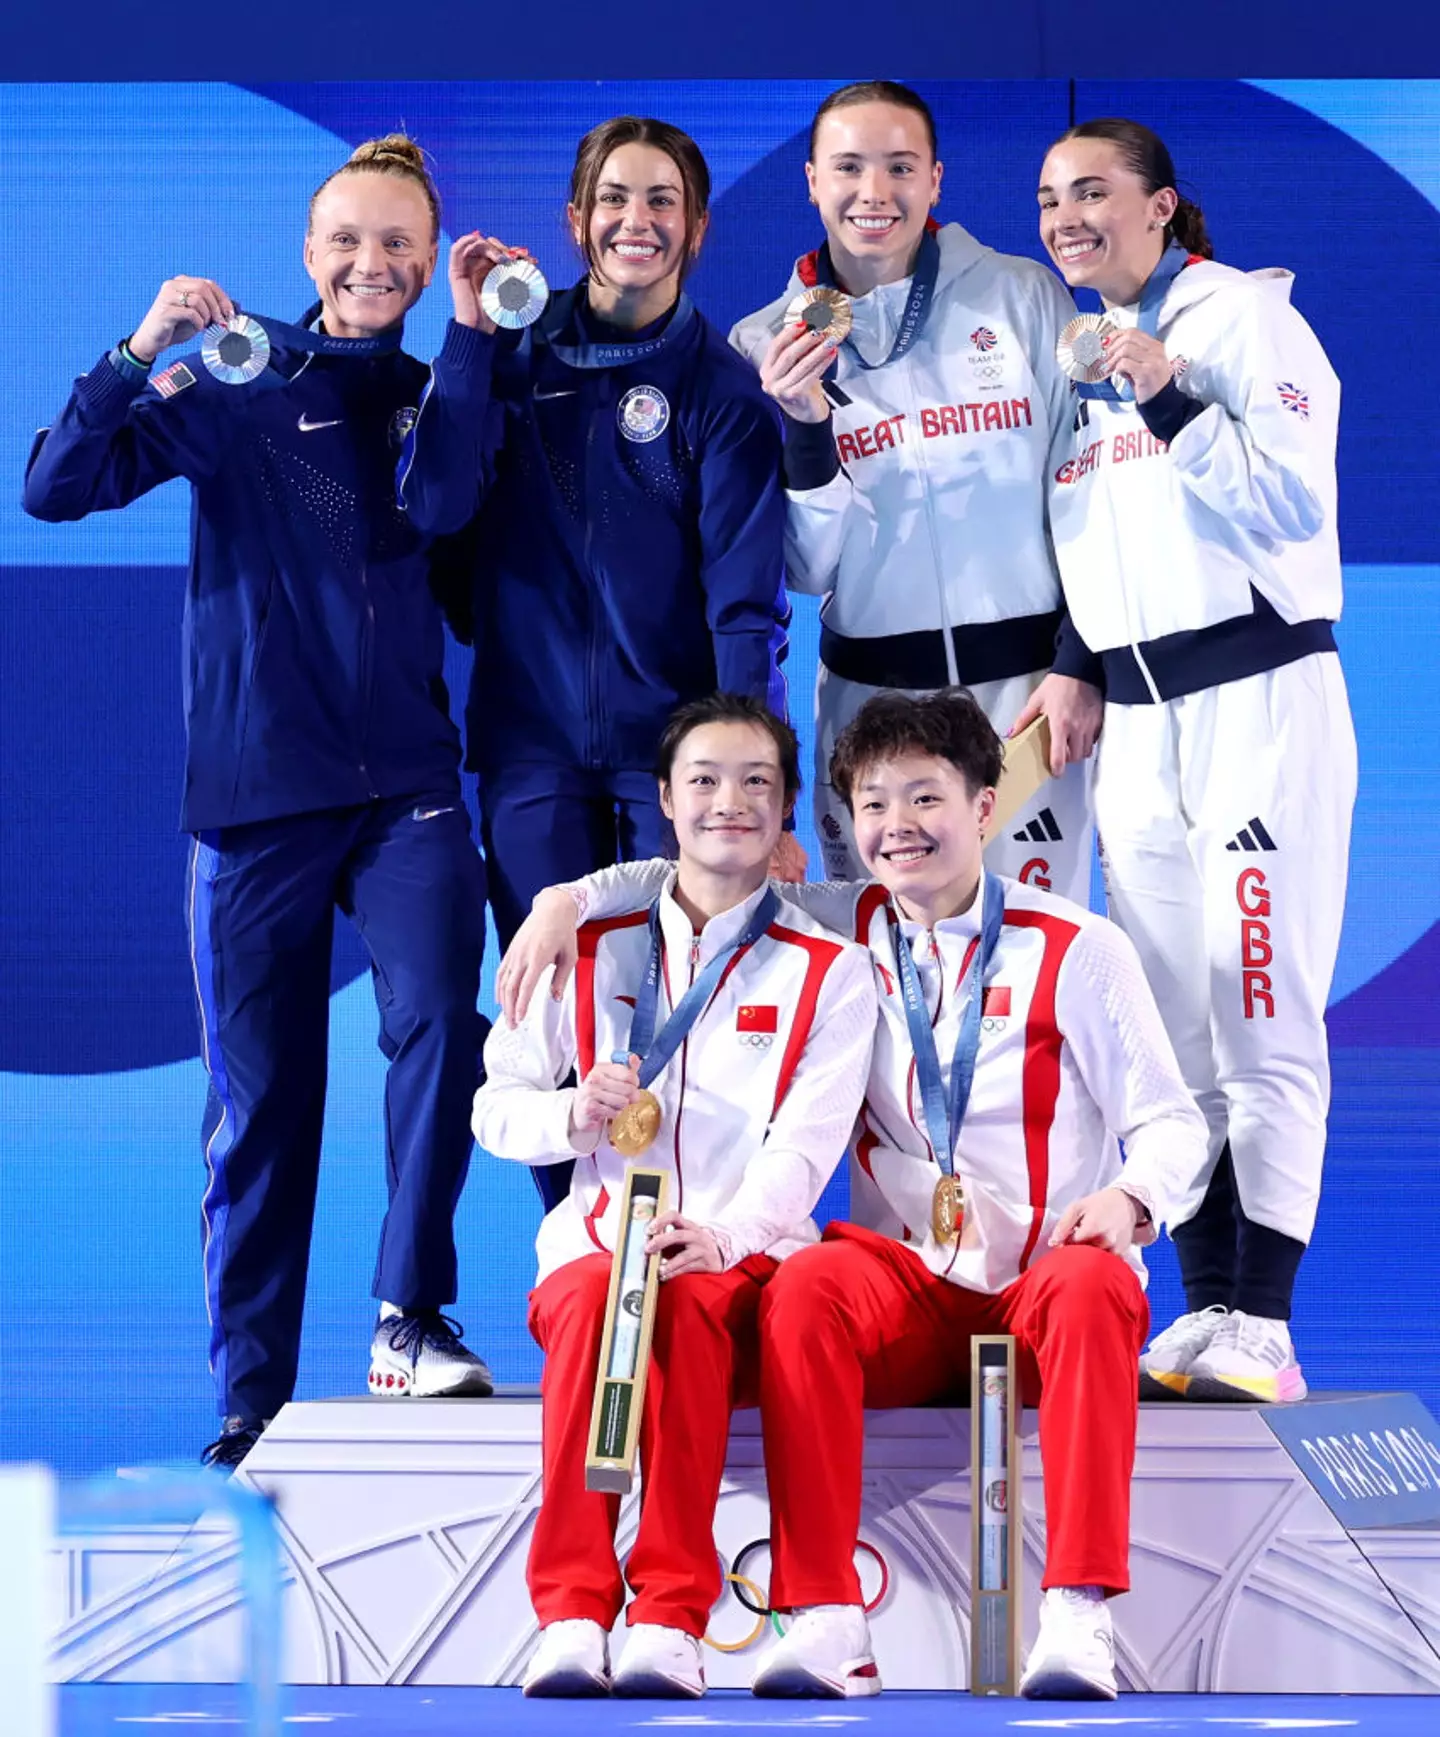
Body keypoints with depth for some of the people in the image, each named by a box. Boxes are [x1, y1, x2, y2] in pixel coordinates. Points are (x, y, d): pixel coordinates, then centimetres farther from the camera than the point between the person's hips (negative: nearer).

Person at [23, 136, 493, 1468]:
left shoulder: (439, 402, 10)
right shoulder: (238, 388, 3)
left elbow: (466, 557, -9)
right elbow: (57, 487, -5)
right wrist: (142, 355, -19)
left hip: (405, 785, 1)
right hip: (256, 792, -1)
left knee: (437, 1021, -23)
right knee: (260, 1100, 3)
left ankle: (413, 1324, -16)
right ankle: (253, 1399, 11)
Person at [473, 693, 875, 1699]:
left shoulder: (829, 971, 11)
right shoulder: (593, 947, 17)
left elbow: (806, 1144, -3)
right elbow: (496, 1106, 17)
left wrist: (722, 1235, -22)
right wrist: (574, 1116, -7)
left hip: (743, 1260, -1)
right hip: (597, 1235, 2)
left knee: (691, 1303, -37)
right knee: (596, 1294, -35)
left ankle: (671, 1622, -41)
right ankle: (571, 1613, -42)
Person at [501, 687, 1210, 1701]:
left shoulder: (1078, 951, 3)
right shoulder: (846, 930, 13)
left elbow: (1171, 1122, 2)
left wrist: (1131, 1197, -20)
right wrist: (568, 898, 8)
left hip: (1048, 1277, -2)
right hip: (907, 1282, 2)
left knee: (1095, 1287, -38)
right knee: (806, 1289, -31)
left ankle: (1078, 1616, -44)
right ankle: (827, 1624, -39)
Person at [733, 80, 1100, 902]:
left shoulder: (1024, 297, 0)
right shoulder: (766, 345, 3)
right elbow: (806, 570, 0)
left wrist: (1082, 668, -3)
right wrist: (804, 427, -15)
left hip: (1027, 687, -1)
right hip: (869, 697, 1)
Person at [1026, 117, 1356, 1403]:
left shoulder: (1244, 315, -2)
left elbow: (1295, 502, -12)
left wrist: (1173, 399, -18)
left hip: (1259, 696, -7)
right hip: (1138, 717, 7)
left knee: (1264, 1021, -11)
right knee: (1172, 1038, 5)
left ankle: (1261, 1322, -13)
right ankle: (1204, 1308, 8)